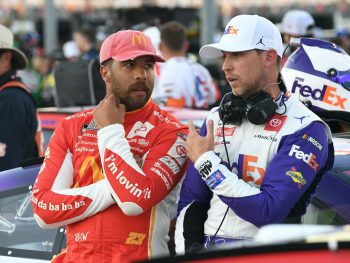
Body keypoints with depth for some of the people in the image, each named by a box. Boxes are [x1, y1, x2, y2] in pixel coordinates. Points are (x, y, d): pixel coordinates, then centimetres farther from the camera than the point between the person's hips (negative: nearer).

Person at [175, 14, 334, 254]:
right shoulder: (217, 118, 14)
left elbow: (268, 212, -14)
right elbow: (191, 199, 17)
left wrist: (206, 161, -9)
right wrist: (188, 251, 3)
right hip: (207, 249, 4)